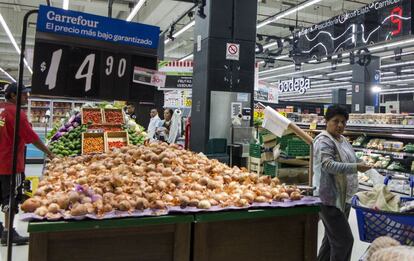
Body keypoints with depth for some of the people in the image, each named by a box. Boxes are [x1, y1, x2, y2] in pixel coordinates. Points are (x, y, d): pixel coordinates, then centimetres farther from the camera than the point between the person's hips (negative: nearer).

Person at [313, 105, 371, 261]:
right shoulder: (324, 141, -15)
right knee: (344, 240, -9)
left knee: (332, 239, 17)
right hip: (330, 199, -10)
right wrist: (355, 167, -30)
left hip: (343, 198, 10)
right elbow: (328, 165, -27)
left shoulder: (342, 139, 14)